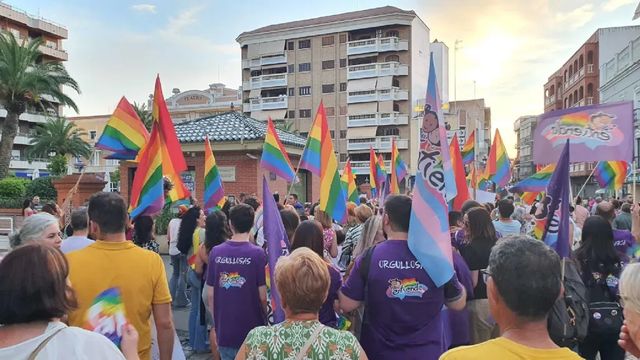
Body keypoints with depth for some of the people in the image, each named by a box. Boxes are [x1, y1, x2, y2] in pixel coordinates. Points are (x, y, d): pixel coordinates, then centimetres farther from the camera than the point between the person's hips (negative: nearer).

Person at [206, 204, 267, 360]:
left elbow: (211, 295, -1)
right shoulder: (258, 253, -15)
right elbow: (262, 296, -11)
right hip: (251, 331, -2)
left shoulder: (216, 252, -6)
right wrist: (267, 318, 8)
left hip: (224, 330, 3)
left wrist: (217, 321, 14)